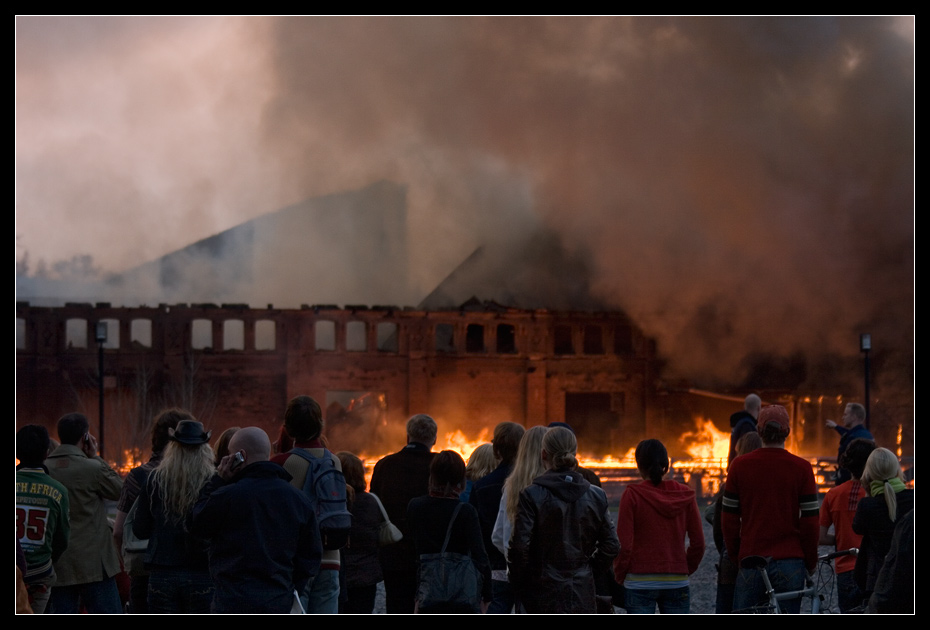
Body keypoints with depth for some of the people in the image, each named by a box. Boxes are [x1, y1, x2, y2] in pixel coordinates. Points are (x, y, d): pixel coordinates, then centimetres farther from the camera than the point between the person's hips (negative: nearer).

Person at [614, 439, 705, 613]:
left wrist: (619, 575, 5)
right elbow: (698, 542, 4)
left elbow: (624, 544, -9)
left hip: (640, 584, -3)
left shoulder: (632, 495, -7)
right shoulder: (685, 494, 2)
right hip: (677, 582, 3)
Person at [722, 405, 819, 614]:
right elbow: (810, 521, -1)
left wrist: (734, 553, 17)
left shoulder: (740, 465, 1)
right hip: (790, 561, -1)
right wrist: (811, 561, 11)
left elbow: (729, 518, 5)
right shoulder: (801, 468, -2)